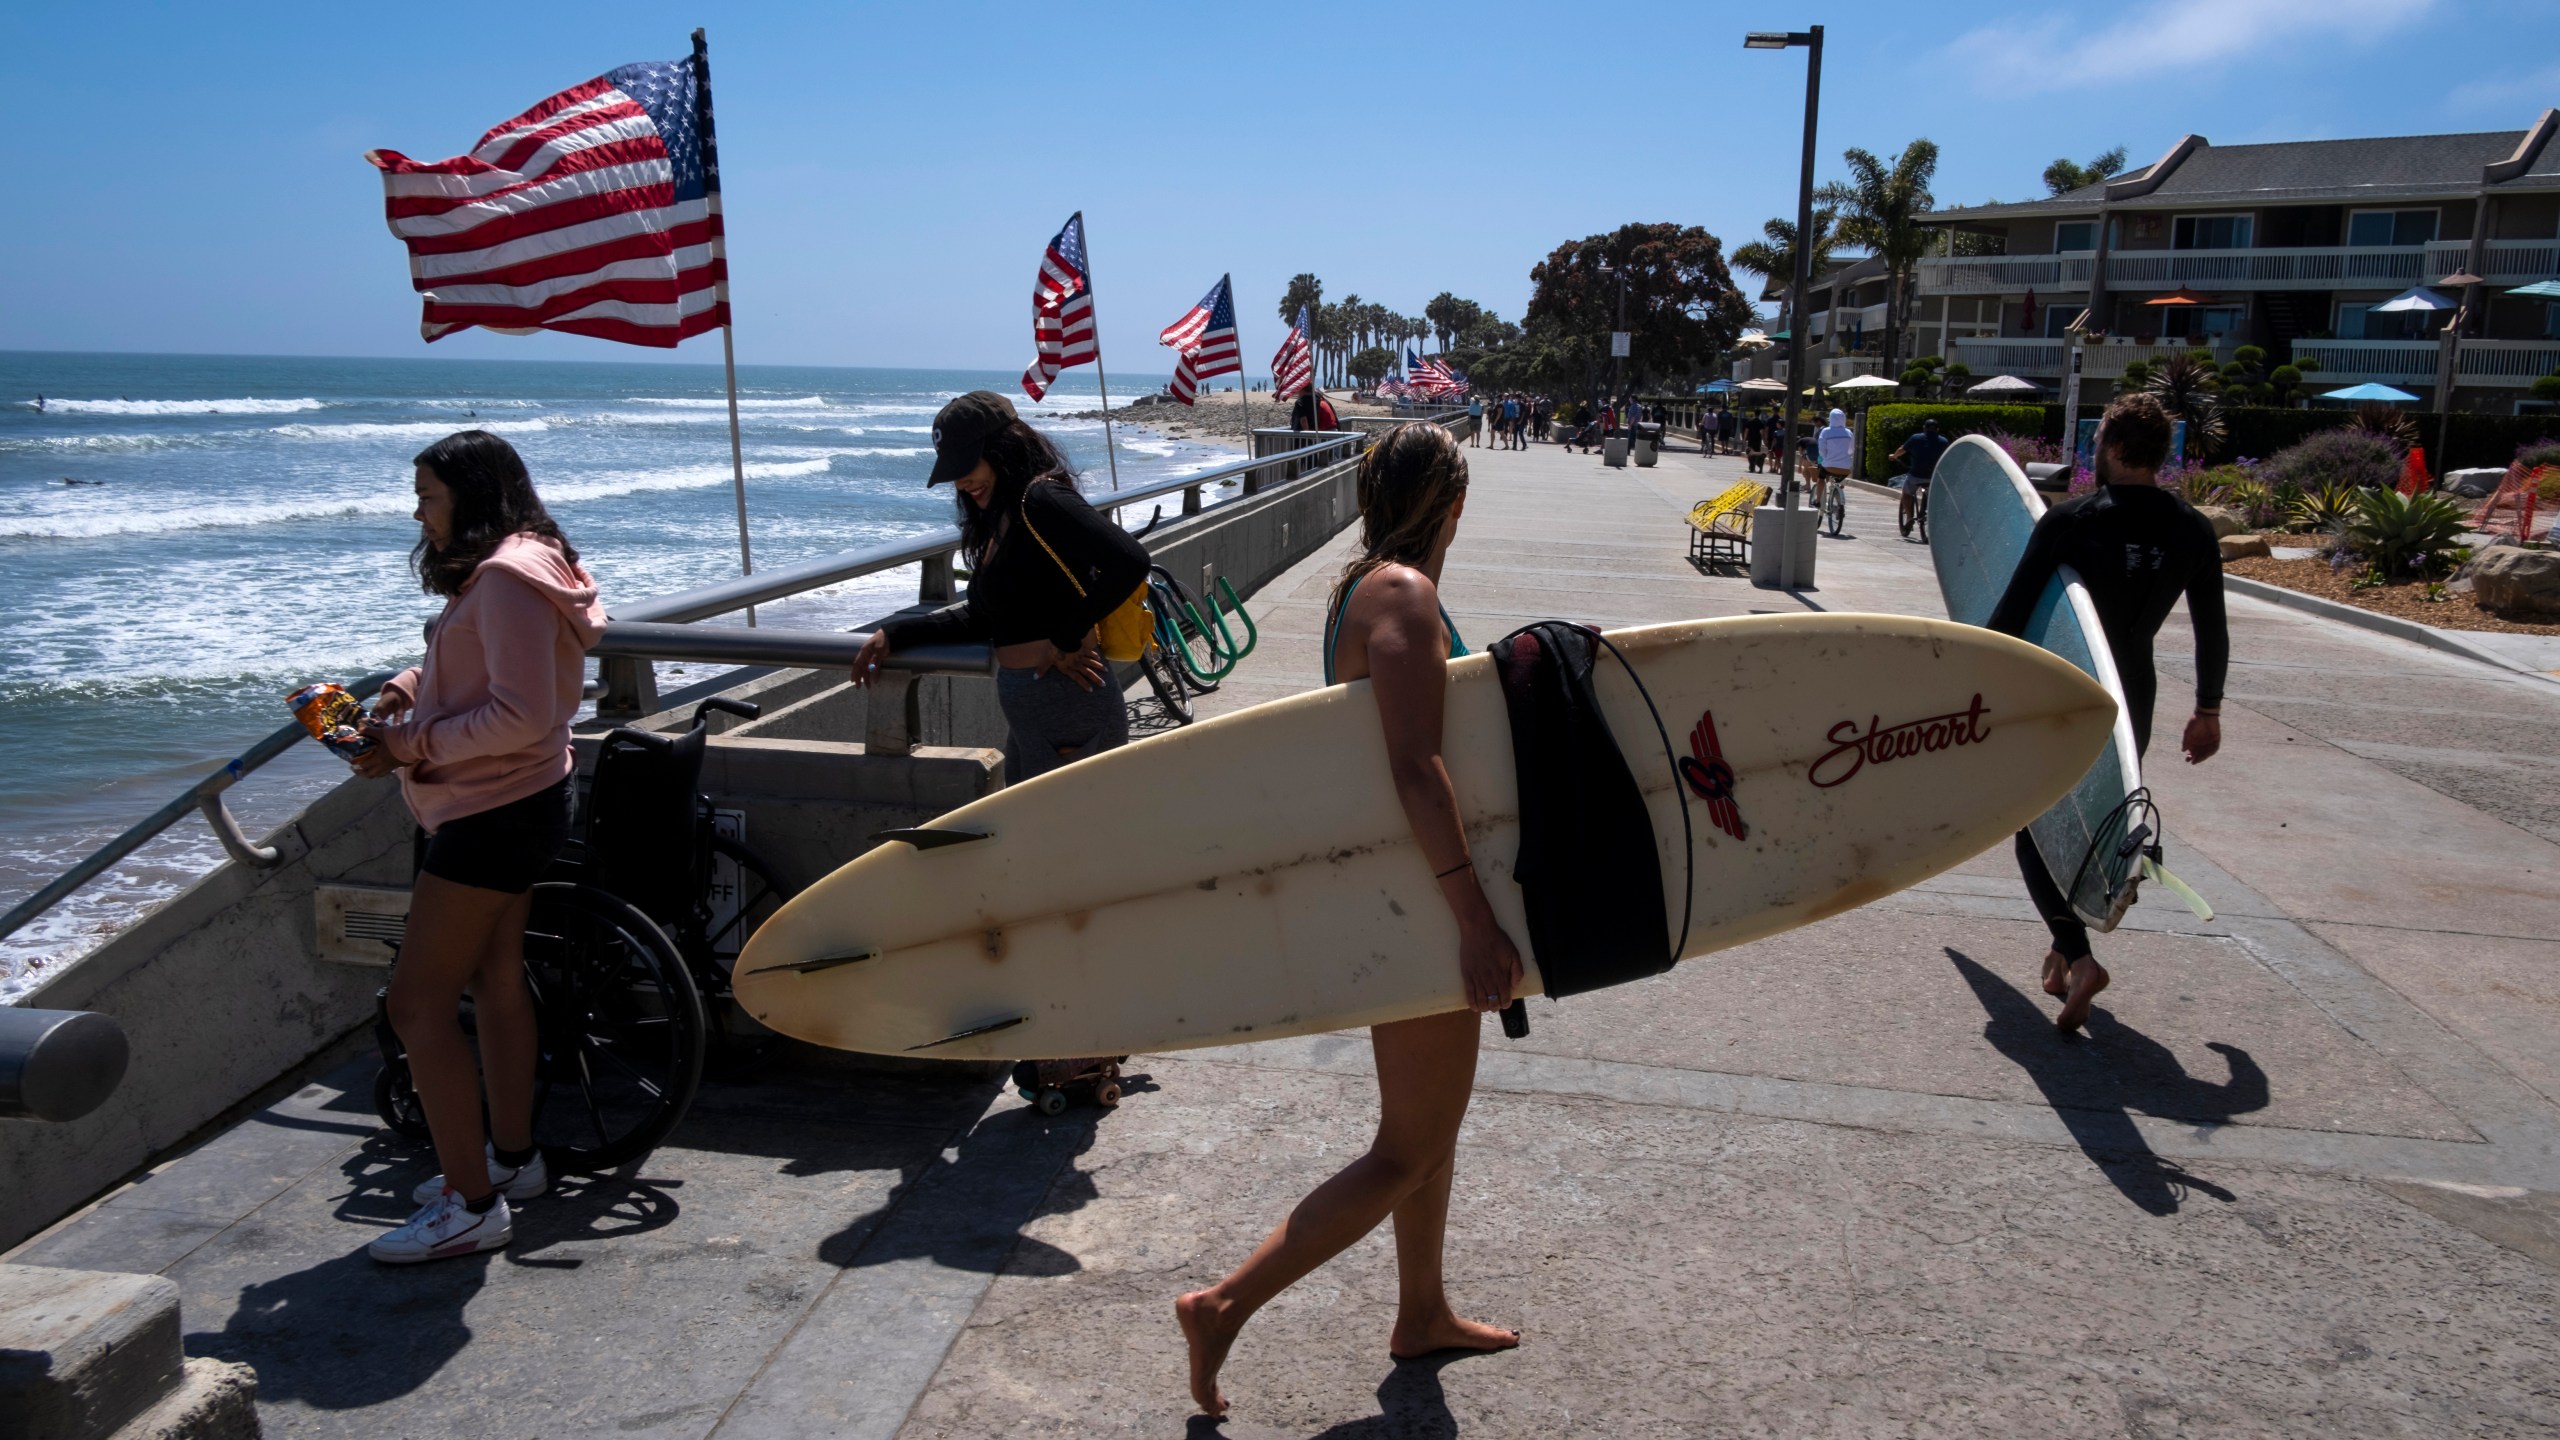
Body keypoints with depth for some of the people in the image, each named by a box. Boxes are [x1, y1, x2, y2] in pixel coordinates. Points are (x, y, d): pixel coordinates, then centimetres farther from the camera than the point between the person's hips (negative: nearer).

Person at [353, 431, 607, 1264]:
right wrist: (412, 685, 2)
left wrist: (416, 742, -18)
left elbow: (521, 716, -26)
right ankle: (513, 1160, 33)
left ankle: (472, 1206, 1)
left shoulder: (507, 577, -20)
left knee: (417, 1003, -7)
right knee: (495, 980, 19)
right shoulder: (498, 571, 14)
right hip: (507, 808, 11)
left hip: (494, 814, -11)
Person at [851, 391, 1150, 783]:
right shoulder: (1002, 519, 15)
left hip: (1069, 710, -10)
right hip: (1029, 710, 10)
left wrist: (1066, 641, -20)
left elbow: (1129, 561, -29)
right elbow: (981, 618, 21)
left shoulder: (1041, 498, -14)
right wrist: (895, 634, 14)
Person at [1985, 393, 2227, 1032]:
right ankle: (2065, 951, 26)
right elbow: (2212, 630, 8)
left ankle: (2078, 957, -14)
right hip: (2132, 702, 4)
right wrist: (2208, 710, 19)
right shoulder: (2193, 530, 1)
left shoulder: (2069, 520, -13)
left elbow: (2012, 612, -14)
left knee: (2038, 830, 4)